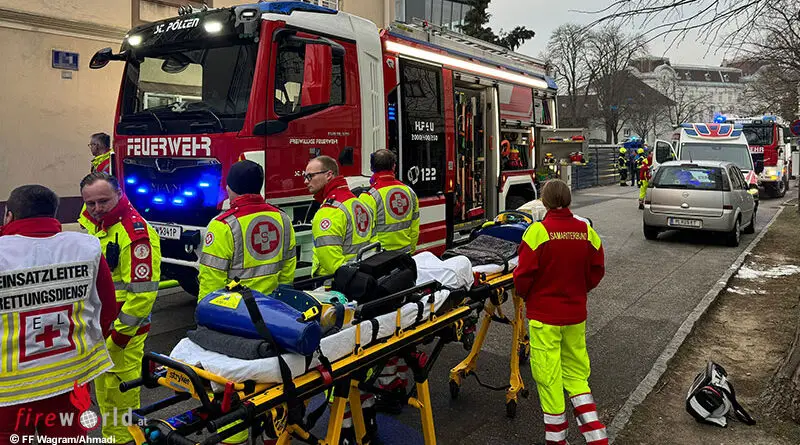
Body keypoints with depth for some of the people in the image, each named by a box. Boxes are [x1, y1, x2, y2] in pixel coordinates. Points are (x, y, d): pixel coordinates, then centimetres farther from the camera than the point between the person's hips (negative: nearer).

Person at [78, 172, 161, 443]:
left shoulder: (135, 233, -23)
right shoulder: (91, 222, 5)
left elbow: (143, 291, -25)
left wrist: (120, 333, -20)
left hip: (123, 328, -9)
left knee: (120, 389, 1)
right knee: (103, 389, 22)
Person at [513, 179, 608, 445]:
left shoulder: (538, 231, -16)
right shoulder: (586, 231, -1)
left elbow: (524, 273, -15)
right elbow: (597, 271, 6)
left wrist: (525, 295, 5)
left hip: (544, 315, -5)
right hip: (576, 314, 5)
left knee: (549, 378, 7)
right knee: (576, 375, 19)